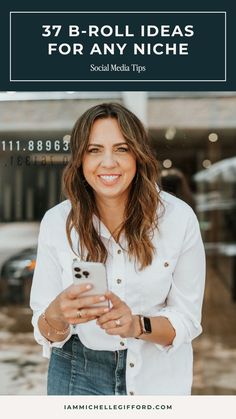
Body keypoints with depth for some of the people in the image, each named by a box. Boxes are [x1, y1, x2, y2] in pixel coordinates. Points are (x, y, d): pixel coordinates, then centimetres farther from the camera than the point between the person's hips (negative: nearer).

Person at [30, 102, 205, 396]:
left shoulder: (178, 217, -17)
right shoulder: (56, 222, -15)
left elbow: (187, 320, -10)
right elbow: (45, 332, -11)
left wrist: (137, 325, -29)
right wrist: (57, 315, -34)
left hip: (156, 376, 0)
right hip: (78, 372, 1)